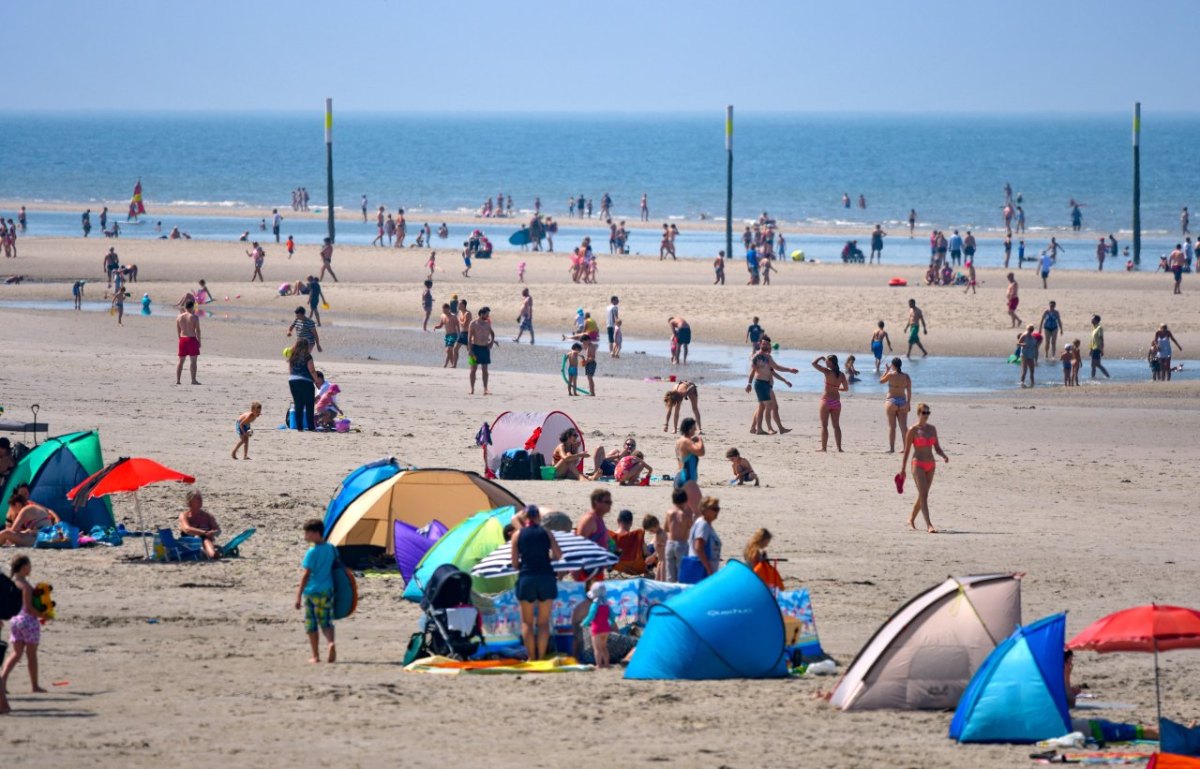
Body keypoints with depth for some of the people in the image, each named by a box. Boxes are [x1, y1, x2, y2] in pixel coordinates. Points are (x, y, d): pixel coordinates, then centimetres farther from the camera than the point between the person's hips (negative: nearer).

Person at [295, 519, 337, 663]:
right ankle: (331, 642, -20)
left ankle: (315, 656, 10)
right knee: (326, 622, 9)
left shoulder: (312, 552, -13)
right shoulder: (331, 549, 5)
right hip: (327, 590, 5)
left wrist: (299, 595, -12)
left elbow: (306, 575, -15)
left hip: (312, 592, -5)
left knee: (311, 624, 7)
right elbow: (335, 569, 15)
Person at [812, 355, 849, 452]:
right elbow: (846, 388, 9)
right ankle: (839, 447, 9)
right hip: (836, 401, 5)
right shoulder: (841, 375, 2)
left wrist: (821, 357, 3)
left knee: (824, 425, 2)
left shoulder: (827, 372, -13)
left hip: (826, 400, -5)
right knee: (836, 425, 11)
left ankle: (824, 447, -1)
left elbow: (814, 363, -15)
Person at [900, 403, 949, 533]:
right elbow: (906, 450, -3)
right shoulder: (913, 430, -6)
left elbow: (937, 448, 12)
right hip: (918, 465, -6)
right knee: (924, 495, -14)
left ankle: (911, 519, 33)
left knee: (923, 495, 13)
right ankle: (929, 525, -21)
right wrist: (902, 470, -3)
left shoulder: (932, 429, 9)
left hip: (930, 465, 6)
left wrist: (944, 456, -9)